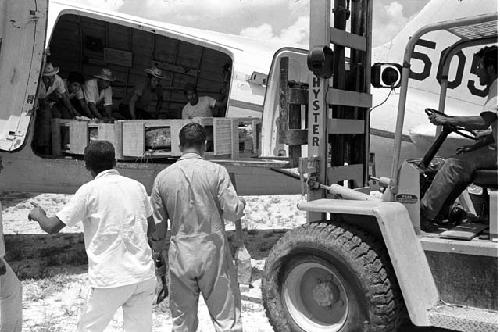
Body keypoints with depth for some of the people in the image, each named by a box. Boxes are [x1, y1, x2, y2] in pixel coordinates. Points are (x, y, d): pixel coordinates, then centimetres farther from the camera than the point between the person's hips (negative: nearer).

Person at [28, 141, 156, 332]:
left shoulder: (90, 190, -6)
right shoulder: (137, 186, 7)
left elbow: (52, 227, -3)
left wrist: (38, 215, 18)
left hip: (111, 280, -4)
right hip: (144, 275, 4)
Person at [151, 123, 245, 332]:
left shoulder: (162, 177, 2)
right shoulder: (216, 171, -8)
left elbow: (157, 224, 7)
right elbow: (233, 212, -9)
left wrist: (157, 255, 19)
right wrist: (241, 204, 13)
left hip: (179, 255, 3)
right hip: (212, 251, -3)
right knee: (226, 315, 7)